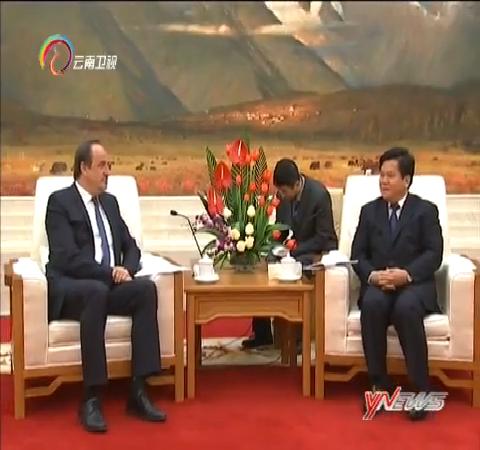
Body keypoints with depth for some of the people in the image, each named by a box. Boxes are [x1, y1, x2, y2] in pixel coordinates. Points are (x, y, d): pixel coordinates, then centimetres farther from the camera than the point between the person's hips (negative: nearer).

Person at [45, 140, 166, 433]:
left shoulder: (110, 201, 18)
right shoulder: (60, 201, -4)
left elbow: (131, 247, 17)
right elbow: (68, 258, -15)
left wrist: (126, 269, -5)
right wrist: (109, 273, -20)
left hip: (109, 284, 6)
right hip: (68, 287, -6)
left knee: (147, 288, -25)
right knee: (97, 292, -40)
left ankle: (138, 391, -27)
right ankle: (91, 398, -36)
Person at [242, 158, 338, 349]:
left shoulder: (319, 194, -21)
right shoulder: (283, 194, -3)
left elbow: (324, 236, -18)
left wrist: (294, 250, -22)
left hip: (317, 250, -7)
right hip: (291, 248, 7)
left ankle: (296, 336, -19)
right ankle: (262, 334, -1)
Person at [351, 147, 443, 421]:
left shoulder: (426, 210, 7)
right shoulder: (369, 210, 15)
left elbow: (434, 254, -4)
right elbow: (358, 254, 8)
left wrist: (407, 274, -22)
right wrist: (373, 275, -14)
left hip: (415, 283, -2)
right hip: (378, 283, 2)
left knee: (406, 308, -36)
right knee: (372, 305, -33)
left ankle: (420, 390, -27)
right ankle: (380, 384, -22)